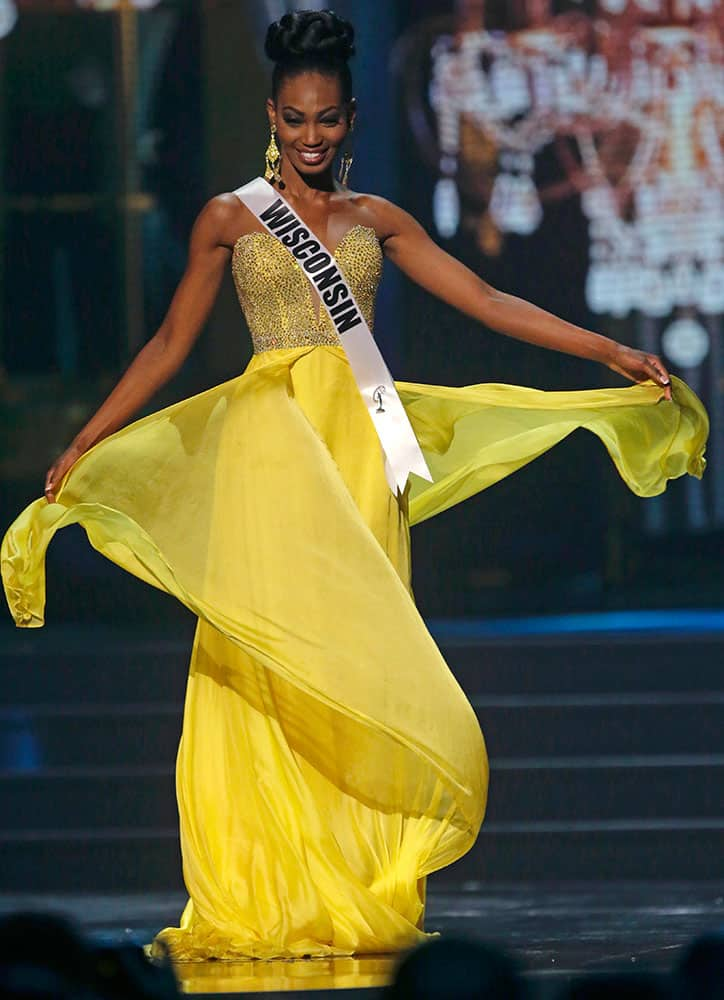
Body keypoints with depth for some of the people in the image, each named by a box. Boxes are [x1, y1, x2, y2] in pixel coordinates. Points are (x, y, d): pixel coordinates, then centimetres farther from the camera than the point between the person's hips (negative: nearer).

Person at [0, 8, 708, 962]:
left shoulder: (376, 220, 13)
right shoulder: (231, 218, 7)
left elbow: (487, 301, 10)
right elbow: (170, 344, 11)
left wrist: (612, 353, 3)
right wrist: (81, 448, 7)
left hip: (359, 449, 3)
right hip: (270, 445, -2)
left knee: (357, 660, -2)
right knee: (274, 655, -9)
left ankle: (357, 898, 0)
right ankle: (262, 900, -8)